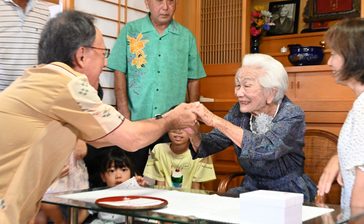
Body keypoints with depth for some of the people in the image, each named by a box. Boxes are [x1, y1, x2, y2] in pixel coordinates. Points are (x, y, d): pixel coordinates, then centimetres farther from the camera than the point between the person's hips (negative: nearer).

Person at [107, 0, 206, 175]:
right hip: (135, 120, -1)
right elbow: (120, 73, 0)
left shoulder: (187, 37, 6)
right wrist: (124, 114, -8)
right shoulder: (130, 31, 2)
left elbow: (193, 80, 9)